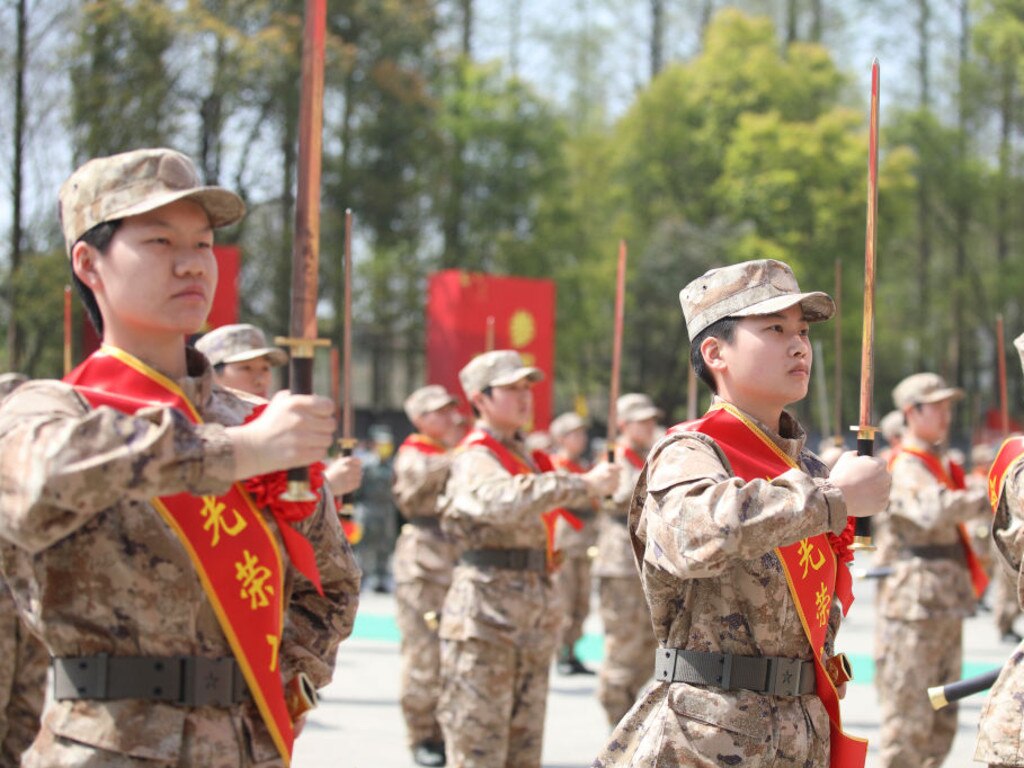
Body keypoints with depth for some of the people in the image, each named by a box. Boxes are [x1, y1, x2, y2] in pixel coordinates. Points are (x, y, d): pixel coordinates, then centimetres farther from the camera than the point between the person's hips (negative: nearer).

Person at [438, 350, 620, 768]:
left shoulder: (526, 458, 17)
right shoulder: (475, 460, -11)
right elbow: (504, 499, -33)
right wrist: (583, 485, -35)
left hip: (534, 619, 9)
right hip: (484, 617, -9)